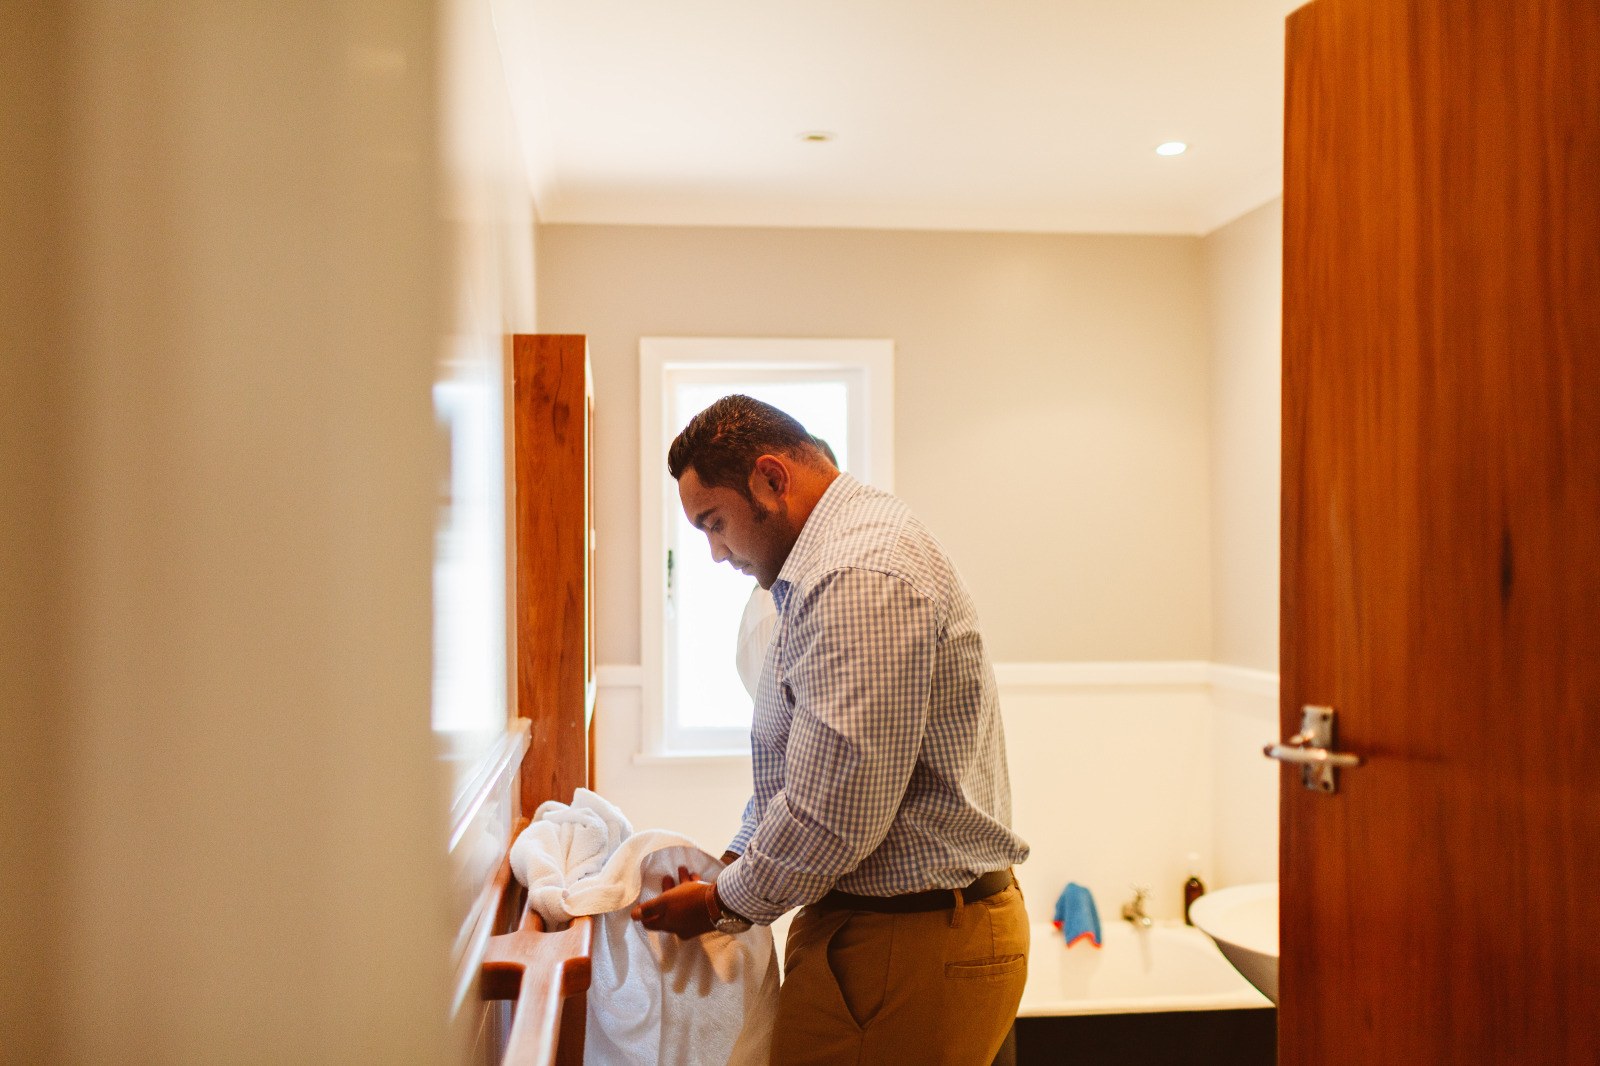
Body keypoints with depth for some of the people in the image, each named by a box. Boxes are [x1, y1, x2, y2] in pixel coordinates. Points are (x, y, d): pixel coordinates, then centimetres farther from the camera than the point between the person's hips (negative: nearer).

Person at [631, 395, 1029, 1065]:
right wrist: (730, 866, 12)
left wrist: (724, 906, -9)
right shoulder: (834, 561, 14)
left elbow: (833, 816, -25)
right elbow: (794, 769, 20)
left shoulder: (860, 580, -22)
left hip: (909, 950, -10)